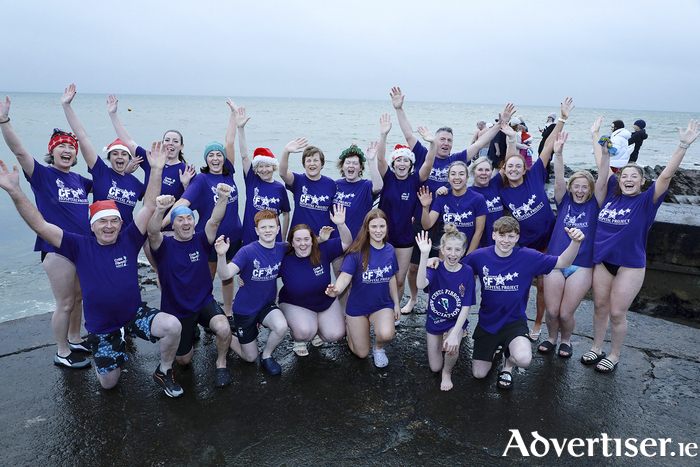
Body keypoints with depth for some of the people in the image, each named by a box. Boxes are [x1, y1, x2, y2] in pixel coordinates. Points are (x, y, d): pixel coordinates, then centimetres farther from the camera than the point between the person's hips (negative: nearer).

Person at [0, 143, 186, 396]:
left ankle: (164, 372, -2)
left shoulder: (129, 240, -8)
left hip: (135, 314, -1)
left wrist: (156, 170, -23)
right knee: (109, 383, 12)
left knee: (173, 326, -31)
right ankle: (115, 344, 45)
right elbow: (40, 225, -16)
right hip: (101, 326, 1)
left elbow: (149, 207, -15)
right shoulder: (80, 246, -8)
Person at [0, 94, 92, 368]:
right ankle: (62, 353, 19)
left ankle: (74, 340, 37)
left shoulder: (79, 180, 10)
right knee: (65, 303, 2)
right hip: (57, 249, -6)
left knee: (79, 298, 18)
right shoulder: (42, 175, -6)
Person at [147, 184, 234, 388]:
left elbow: (214, 221, -22)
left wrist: (222, 198, -42)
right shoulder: (165, 245, -7)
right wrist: (160, 210, -52)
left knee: (224, 328, -30)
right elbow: (152, 232, -30)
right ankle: (187, 338, 44)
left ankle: (221, 363, -1)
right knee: (184, 360, 9)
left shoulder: (200, 241, -4)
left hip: (204, 303, 0)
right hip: (176, 311, 0)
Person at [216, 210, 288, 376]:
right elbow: (225, 275, -34)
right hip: (245, 308, -3)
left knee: (281, 327, -31)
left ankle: (266, 355, 1)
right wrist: (222, 255, -53)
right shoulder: (247, 251, -23)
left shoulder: (282, 249, -9)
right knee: (250, 358, 8)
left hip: (267, 304, 3)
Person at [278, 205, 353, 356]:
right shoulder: (284, 259, -20)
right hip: (295, 305, -3)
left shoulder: (322, 250, -16)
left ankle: (316, 328, 23)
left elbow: (346, 242, -20)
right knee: (304, 331, -31)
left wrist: (341, 224, -37)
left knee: (335, 334, -12)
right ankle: (299, 339, 8)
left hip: (327, 303, 3)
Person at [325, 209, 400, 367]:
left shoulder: (389, 250, -4)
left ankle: (379, 347, 8)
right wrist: (336, 290, -47)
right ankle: (349, 323, 37)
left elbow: (392, 279, 7)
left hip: (382, 304, 2)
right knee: (362, 353, 8)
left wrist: (396, 304, 11)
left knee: (386, 334, -31)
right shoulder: (357, 251, -17)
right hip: (358, 306, -2)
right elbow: (345, 276, -25)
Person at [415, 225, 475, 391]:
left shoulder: (467, 272, -16)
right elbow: (421, 284, -39)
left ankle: (447, 373, 1)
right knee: (434, 368, 9)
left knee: (451, 346, -33)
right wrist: (424, 255, -47)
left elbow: (466, 307, -16)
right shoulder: (436, 267, -16)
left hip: (456, 321, -1)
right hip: (434, 321, 2)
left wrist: (454, 333, -27)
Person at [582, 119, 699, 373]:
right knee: (600, 307, 13)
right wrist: (596, 138, 14)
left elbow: (666, 175, -19)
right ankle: (596, 347, 31)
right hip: (603, 259, 4)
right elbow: (602, 166, 9)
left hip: (630, 265, -4)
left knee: (617, 313, 3)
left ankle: (614, 355, 23)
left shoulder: (646, 201, -6)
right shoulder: (611, 194, 3)